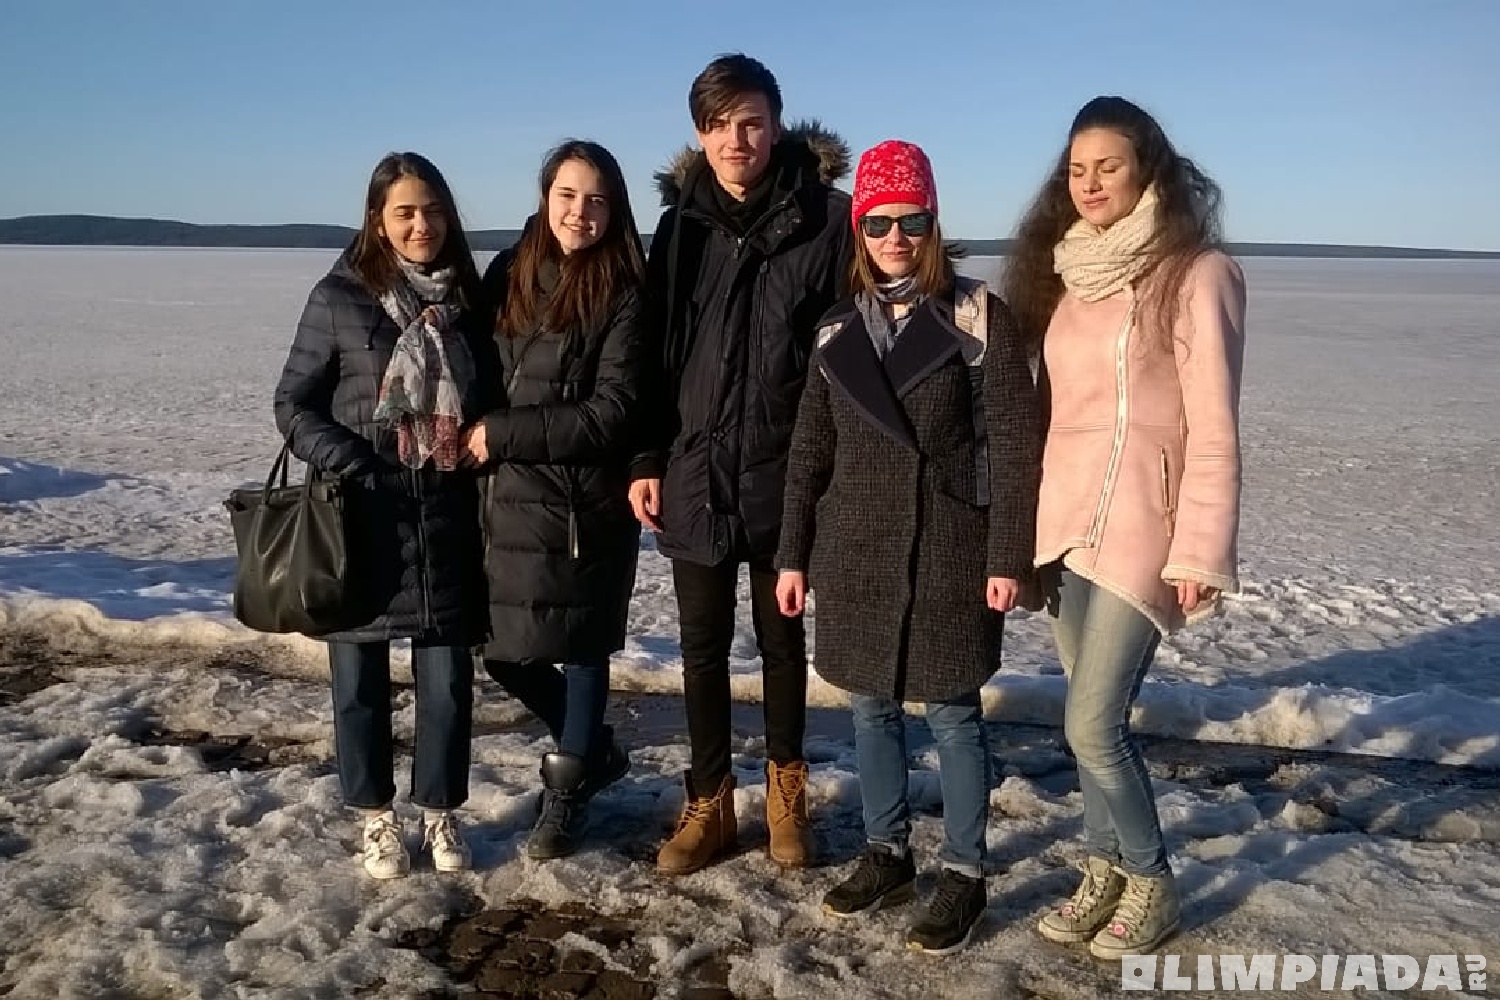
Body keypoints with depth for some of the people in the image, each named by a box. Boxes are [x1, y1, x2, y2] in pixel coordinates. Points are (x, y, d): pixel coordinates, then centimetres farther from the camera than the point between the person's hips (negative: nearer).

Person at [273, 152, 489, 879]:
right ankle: (376, 816, 26)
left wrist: (481, 459, 2)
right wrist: (350, 467, -14)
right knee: (360, 677, 9)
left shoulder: (468, 298, 7)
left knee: (448, 676, 7)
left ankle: (439, 812, 25)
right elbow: (293, 403, -2)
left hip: (448, 516, 3)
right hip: (362, 516, -2)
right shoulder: (340, 297, -3)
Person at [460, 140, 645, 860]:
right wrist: (475, 437, -9)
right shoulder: (507, 276, 6)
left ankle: (568, 789, 30)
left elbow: (610, 415, -14)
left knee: (581, 643, 8)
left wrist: (502, 435, -14)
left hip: (589, 503, -5)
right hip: (514, 499, 5)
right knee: (504, 652, 10)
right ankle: (594, 752, 35)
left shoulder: (623, 294, -8)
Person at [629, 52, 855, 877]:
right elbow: (654, 348, 7)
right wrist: (646, 460, 2)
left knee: (781, 637, 14)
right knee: (702, 645, 10)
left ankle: (785, 784, 34)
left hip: (783, 473, -2)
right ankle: (708, 803, 25)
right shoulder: (682, 222, 4)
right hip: (694, 470, 3)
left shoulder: (824, 217, -6)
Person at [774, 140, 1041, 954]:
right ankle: (885, 854, 30)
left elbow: (1014, 444, -8)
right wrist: (793, 554, 8)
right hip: (855, 550, 5)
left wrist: (1009, 556, -12)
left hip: (948, 551, -4)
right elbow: (810, 451, 10)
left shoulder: (978, 316, -5)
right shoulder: (840, 328, 8)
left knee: (952, 710, 5)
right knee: (871, 705, 13)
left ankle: (964, 874, 20)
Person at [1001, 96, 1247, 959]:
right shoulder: (1070, 270, 11)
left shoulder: (1197, 272, -9)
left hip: (1140, 529, -6)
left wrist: (1201, 549, -15)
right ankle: (1106, 873, 29)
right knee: (1095, 716, 13)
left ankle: (1153, 884, 18)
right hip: (1068, 524, 6)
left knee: (1093, 726, -5)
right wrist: (1032, 521, 9)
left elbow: (1214, 428, -12)